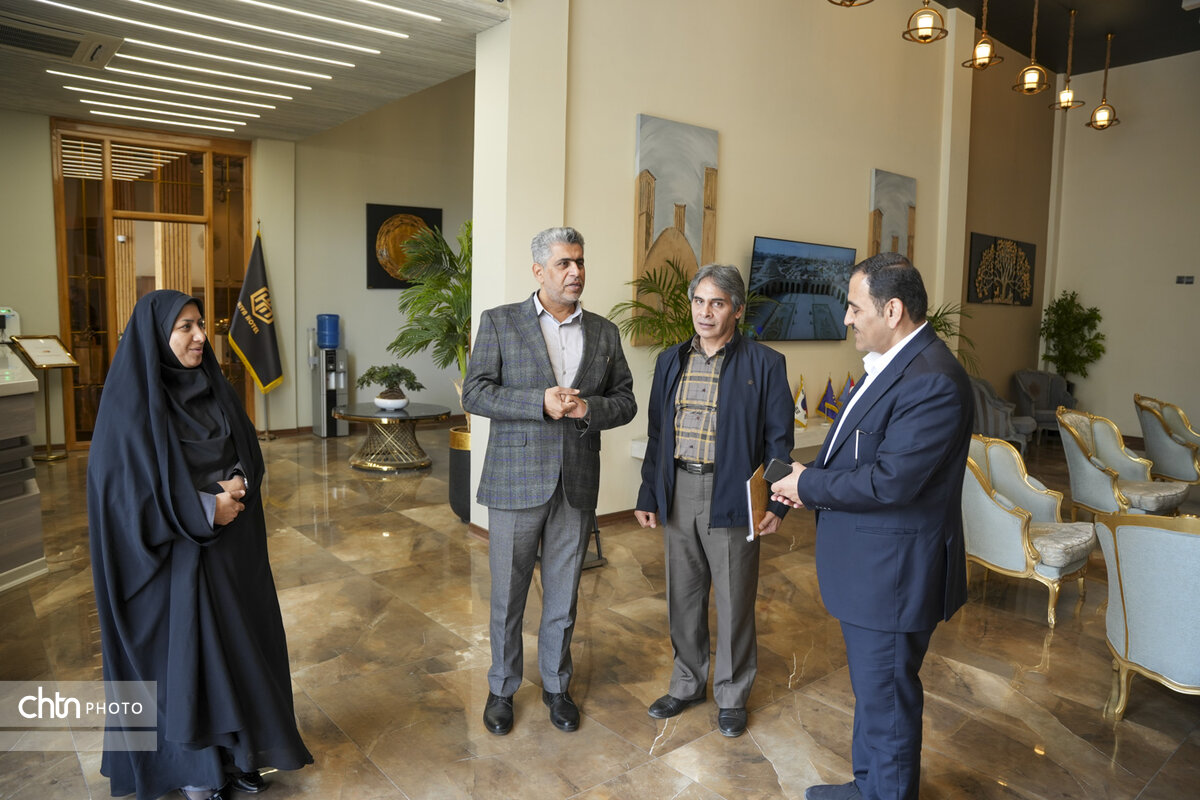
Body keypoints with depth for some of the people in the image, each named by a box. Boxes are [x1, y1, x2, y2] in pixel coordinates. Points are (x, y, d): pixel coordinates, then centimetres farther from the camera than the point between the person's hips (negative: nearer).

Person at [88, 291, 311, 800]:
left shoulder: (212, 386, 5)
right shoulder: (131, 402, -13)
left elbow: (249, 451, 9)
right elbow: (122, 486, -15)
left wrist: (237, 485, -12)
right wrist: (204, 509, -17)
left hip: (231, 546, 6)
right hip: (171, 554, -6)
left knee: (238, 640, 12)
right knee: (181, 649, 7)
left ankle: (236, 750, 30)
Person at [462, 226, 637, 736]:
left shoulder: (604, 332, 7)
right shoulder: (500, 322, -2)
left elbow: (625, 401, 8)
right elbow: (475, 394, -9)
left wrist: (588, 409, -13)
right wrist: (540, 403, -20)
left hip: (576, 484, 3)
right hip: (516, 482, -2)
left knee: (562, 596, 15)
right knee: (508, 596, 11)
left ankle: (556, 684, 36)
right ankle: (502, 688, 33)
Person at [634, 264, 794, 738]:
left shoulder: (764, 364, -5)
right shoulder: (671, 361, 8)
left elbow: (778, 439, -4)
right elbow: (657, 433, 11)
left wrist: (776, 503, -11)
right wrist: (648, 495, 8)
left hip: (732, 498, -4)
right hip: (678, 495, 4)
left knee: (734, 602, 9)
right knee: (682, 597, 16)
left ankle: (732, 695, 29)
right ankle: (688, 684, 36)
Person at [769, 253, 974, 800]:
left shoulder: (932, 380, -25)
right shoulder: (890, 363, 8)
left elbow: (891, 480, -29)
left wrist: (809, 484, -15)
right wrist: (812, 480, -3)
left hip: (893, 572, -10)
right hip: (869, 567, 10)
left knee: (885, 698, 9)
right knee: (870, 688, 25)